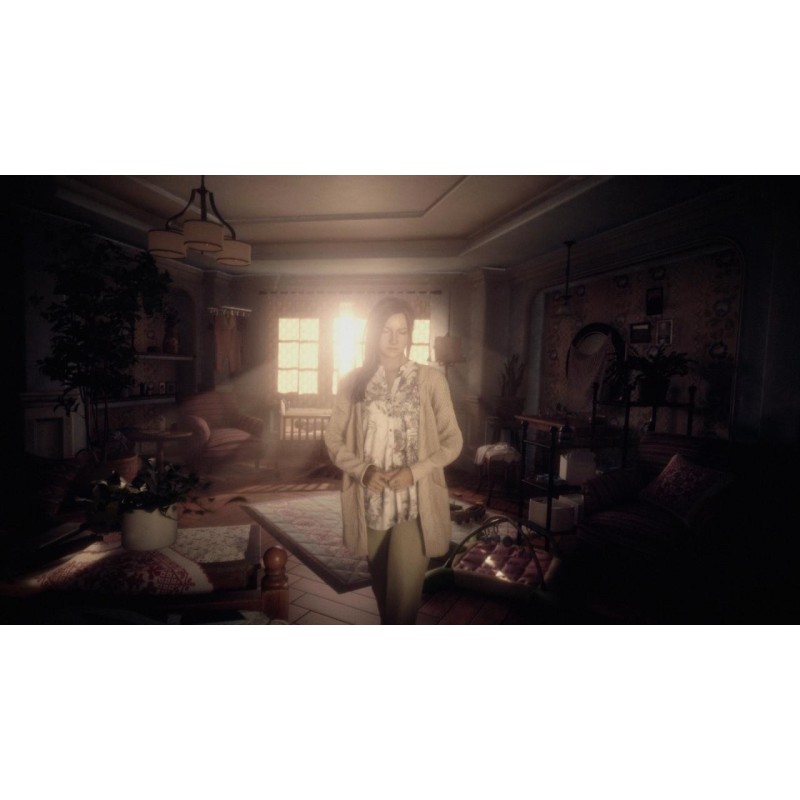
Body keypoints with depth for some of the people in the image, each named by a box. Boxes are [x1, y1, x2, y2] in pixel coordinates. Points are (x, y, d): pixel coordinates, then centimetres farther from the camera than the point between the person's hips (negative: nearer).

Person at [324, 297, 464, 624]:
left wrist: (414, 471, -16)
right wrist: (363, 470, -13)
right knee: (382, 588, 19)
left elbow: (452, 441, -2)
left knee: (402, 596, -4)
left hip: (415, 504, -2)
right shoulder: (353, 382, 0)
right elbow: (333, 439, 4)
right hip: (371, 503, 2)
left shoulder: (431, 380, -5)